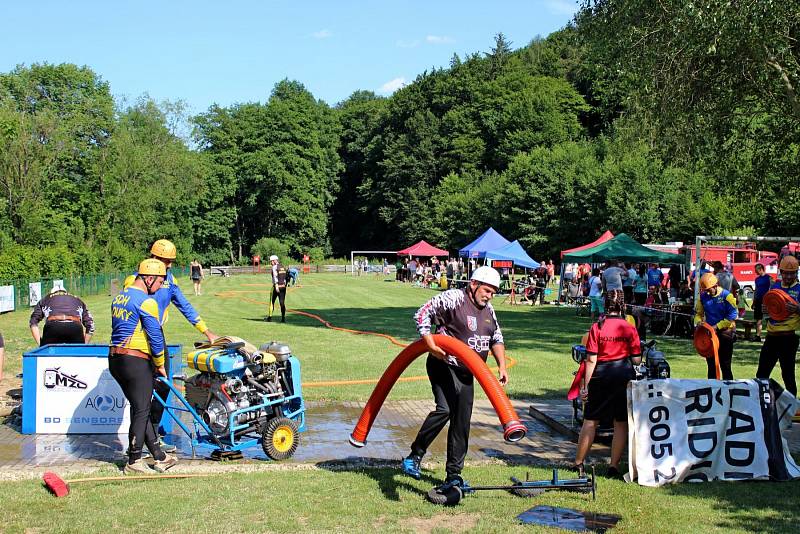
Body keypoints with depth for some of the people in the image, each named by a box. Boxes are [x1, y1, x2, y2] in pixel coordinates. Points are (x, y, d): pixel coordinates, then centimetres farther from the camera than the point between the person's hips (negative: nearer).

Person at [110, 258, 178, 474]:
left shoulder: (119, 297, 15)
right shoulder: (146, 301, -13)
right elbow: (155, 337, -13)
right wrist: (160, 365, 0)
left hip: (115, 360, 9)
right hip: (136, 361, -9)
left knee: (141, 409, 13)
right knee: (141, 412, 1)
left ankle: (159, 457, 20)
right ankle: (133, 462, 7)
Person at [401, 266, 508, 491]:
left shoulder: (488, 310, 14)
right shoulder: (453, 298, -12)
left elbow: (496, 338, 23)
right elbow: (422, 315, -14)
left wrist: (502, 366, 11)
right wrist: (431, 346, -22)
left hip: (466, 374, 8)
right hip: (444, 366, -8)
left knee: (462, 424, 7)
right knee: (444, 409, -26)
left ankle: (453, 475, 16)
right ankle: (414, 456, -10)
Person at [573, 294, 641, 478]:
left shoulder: (597, 327, -4)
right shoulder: (630, 328, -1)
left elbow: (591, 360, -8)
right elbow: (636, 359, -2)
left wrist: (585, 385, -5)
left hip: (601, 375, 0)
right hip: (624, 375, 1)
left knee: (590, 421, 7)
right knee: (621, 422, 8)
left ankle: (579, 463, 14)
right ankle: (614, 466, 10)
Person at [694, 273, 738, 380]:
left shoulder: (726, 296, -12)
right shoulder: (703, 297, 3)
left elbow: (732, 316, -13)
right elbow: (698, 313, 14)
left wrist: (717, 326, -17)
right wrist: (698, 322, -8)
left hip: (725, 333, -5)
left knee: (725, 365, 0)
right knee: (711, 364, 11)